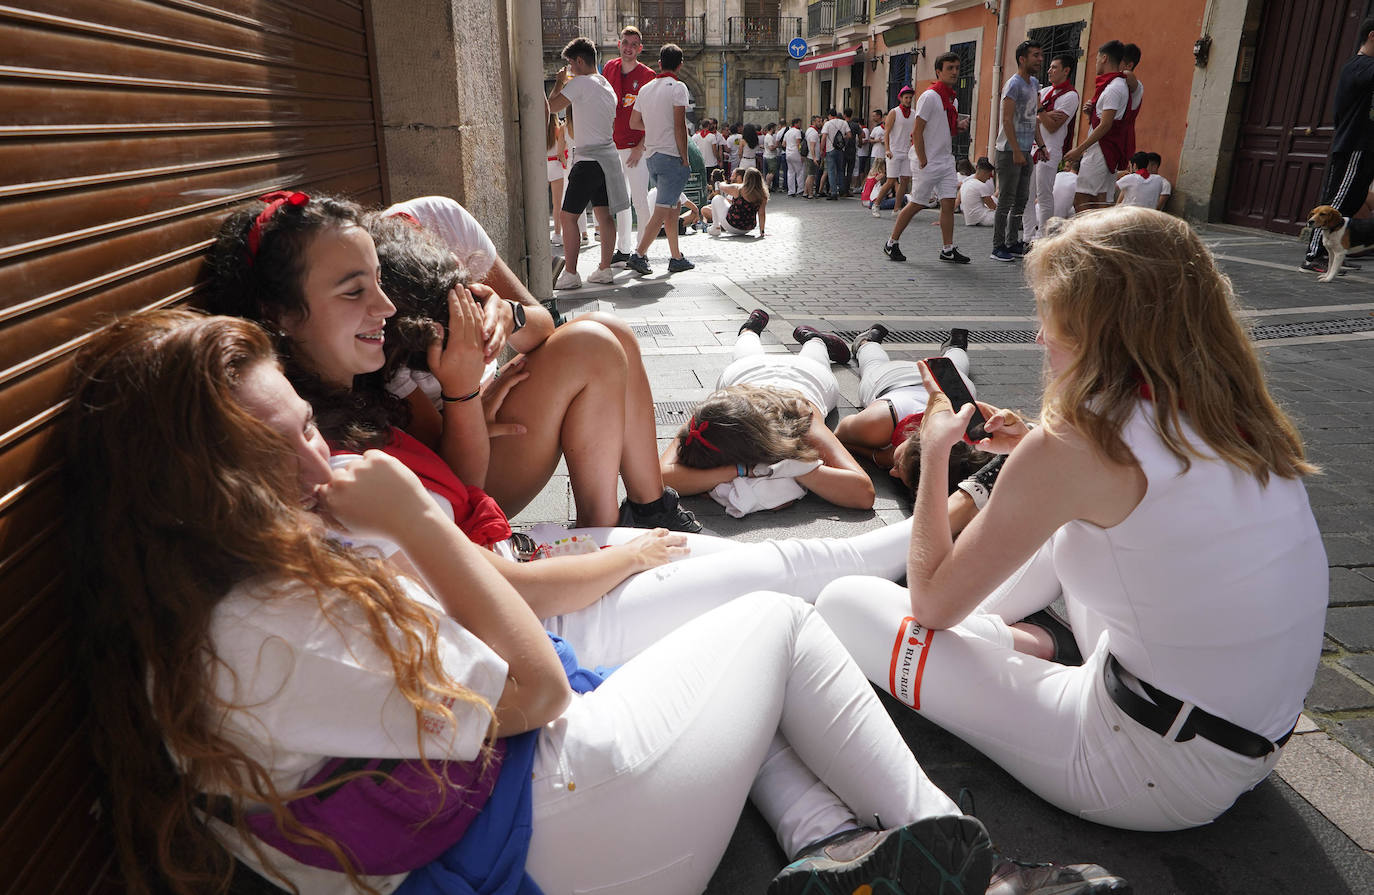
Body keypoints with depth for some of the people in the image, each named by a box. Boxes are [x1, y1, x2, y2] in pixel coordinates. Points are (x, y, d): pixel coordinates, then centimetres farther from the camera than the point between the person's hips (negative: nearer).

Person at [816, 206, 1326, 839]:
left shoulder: (1068, 445, -24)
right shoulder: (1229, 412, -2)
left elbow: (932, 601, -12)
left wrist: (934, 454, 0)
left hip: (1156, 777, -8)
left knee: (844, 604, -8)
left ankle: (1042, 645, 8)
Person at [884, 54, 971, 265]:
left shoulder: (953, 99, 15)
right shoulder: (930, 96, -11)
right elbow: (917, 131, -16)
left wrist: (958, 126, 2)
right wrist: (923, 161, -19)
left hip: (947, 161, 8)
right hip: (928, 163, -7)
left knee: (948, 203, 2)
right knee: (917, 204, -2)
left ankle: (948, 249, 5)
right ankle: (891, 243, 10)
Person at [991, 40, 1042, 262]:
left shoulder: (1034, 83, 16)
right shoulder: (1014, 84, -10)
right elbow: (1007, 120, -17)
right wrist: (1016, 151, -21)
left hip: (1025, 151, 9)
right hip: (1010, 151, -9)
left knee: (1021, 200, 10)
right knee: (1006, 200, -7)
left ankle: (1013, 243, 17)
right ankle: (998, 247, -3)